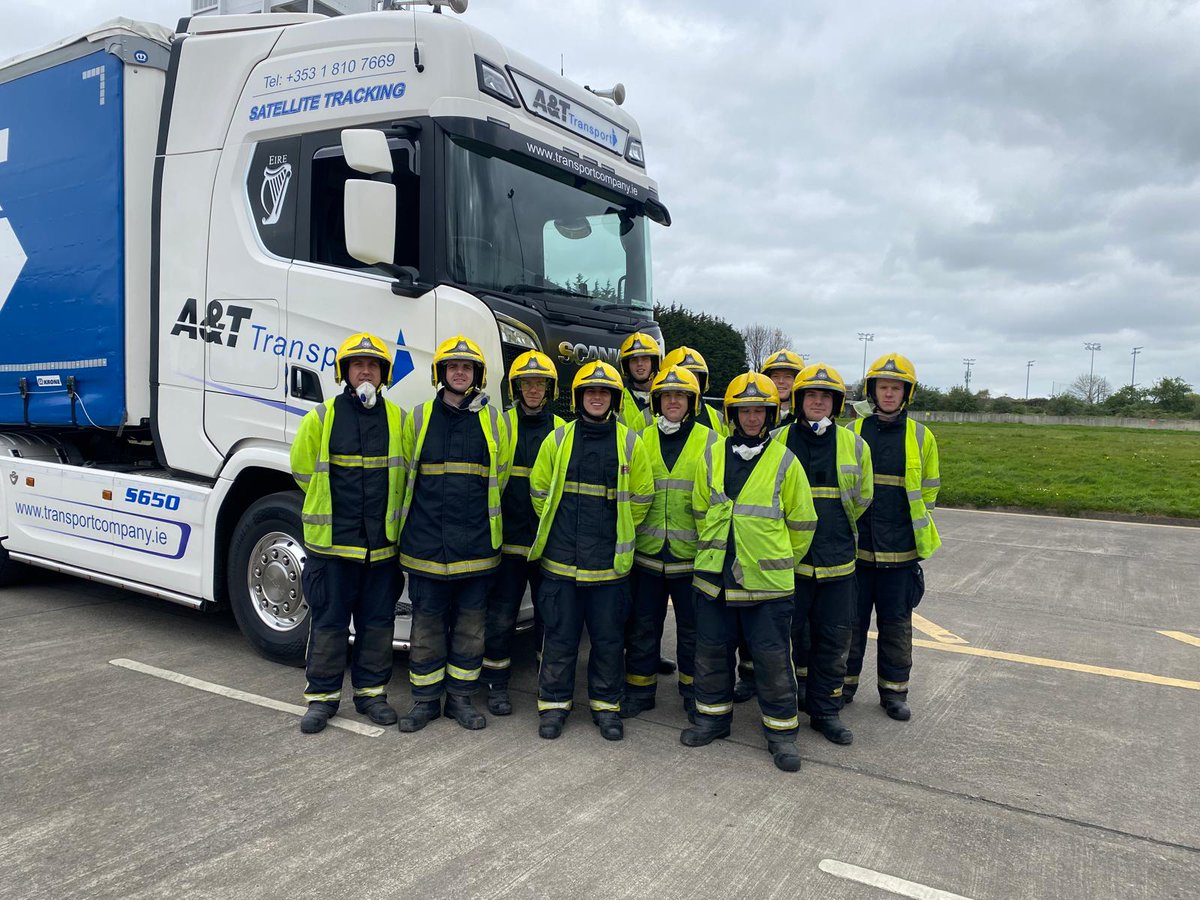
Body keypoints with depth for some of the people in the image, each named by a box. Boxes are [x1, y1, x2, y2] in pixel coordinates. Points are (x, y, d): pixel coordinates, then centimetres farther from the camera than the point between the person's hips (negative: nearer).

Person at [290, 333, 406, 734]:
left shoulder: (399, 419, 5)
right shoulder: (320, 418, -1)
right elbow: (303, 470, 8)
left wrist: (383, 511, 8)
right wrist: (334, 506, 9)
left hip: (382, 542, 2)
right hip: (331, 539, -2)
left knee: (378, 622, 10)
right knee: (328, 622, 5)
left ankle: (371, 690, 25)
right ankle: (322, 695, 20)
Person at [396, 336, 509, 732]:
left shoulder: (493, 421, 6)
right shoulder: (418, 419, 5)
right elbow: (405, 477, 12)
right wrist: (429, 515, 10)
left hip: (476, 545, 1)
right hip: (426, 543, 0)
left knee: (470, 623, 8)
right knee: (427, 622, 6)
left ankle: (461, 697, 22)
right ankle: (425, 700, 20)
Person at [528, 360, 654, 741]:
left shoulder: (629, 442, 1)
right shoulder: (558, 439, 3)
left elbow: (640, 496, 8)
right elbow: (539, 490, 10)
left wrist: (617, 534, 10)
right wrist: (556, 528, 11)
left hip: (609, 562, 0)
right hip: (561, 558, 0)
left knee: (608, 637, 9)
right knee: (560, 635, 8)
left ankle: (605, 704, 25)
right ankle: (554, 703, 23)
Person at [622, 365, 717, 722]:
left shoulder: (709, 442, 0)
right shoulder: (642, 440, 6)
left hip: (692, 555, -2)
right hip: (647, 554, 2)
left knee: (692, 626, 11)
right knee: (642, 625, 11)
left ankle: (693, 690, 28)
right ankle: (639, 689, 26)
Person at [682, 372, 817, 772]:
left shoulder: (785, 461, -5)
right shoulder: (712, 457, 4)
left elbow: (802, 522, 3)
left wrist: (779, 561, 10)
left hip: (767, 581, -3)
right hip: (714, 576, 3)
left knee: (773, 657, 3)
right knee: (712, 650, 14)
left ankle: (781, 731, 20)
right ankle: (713, 716, 33)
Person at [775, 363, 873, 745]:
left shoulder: (854, 445, 4)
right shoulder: (779, 441, -2)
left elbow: (862, 497, 16)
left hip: (837, 560, 2)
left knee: (834, 639, 8)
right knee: (790, 635, 6)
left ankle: (826, 710, 22)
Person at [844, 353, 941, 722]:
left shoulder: (921, 437, 3)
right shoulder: (853, 433, 3)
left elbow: (929, 490, 10)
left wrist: (919, 537, 6)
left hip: (900, 550, 0)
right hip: (856, 546, 0)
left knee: (896, 622, 10)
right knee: (852, 620, 9)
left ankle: (894, 691, 23)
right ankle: (844, 683, 24)